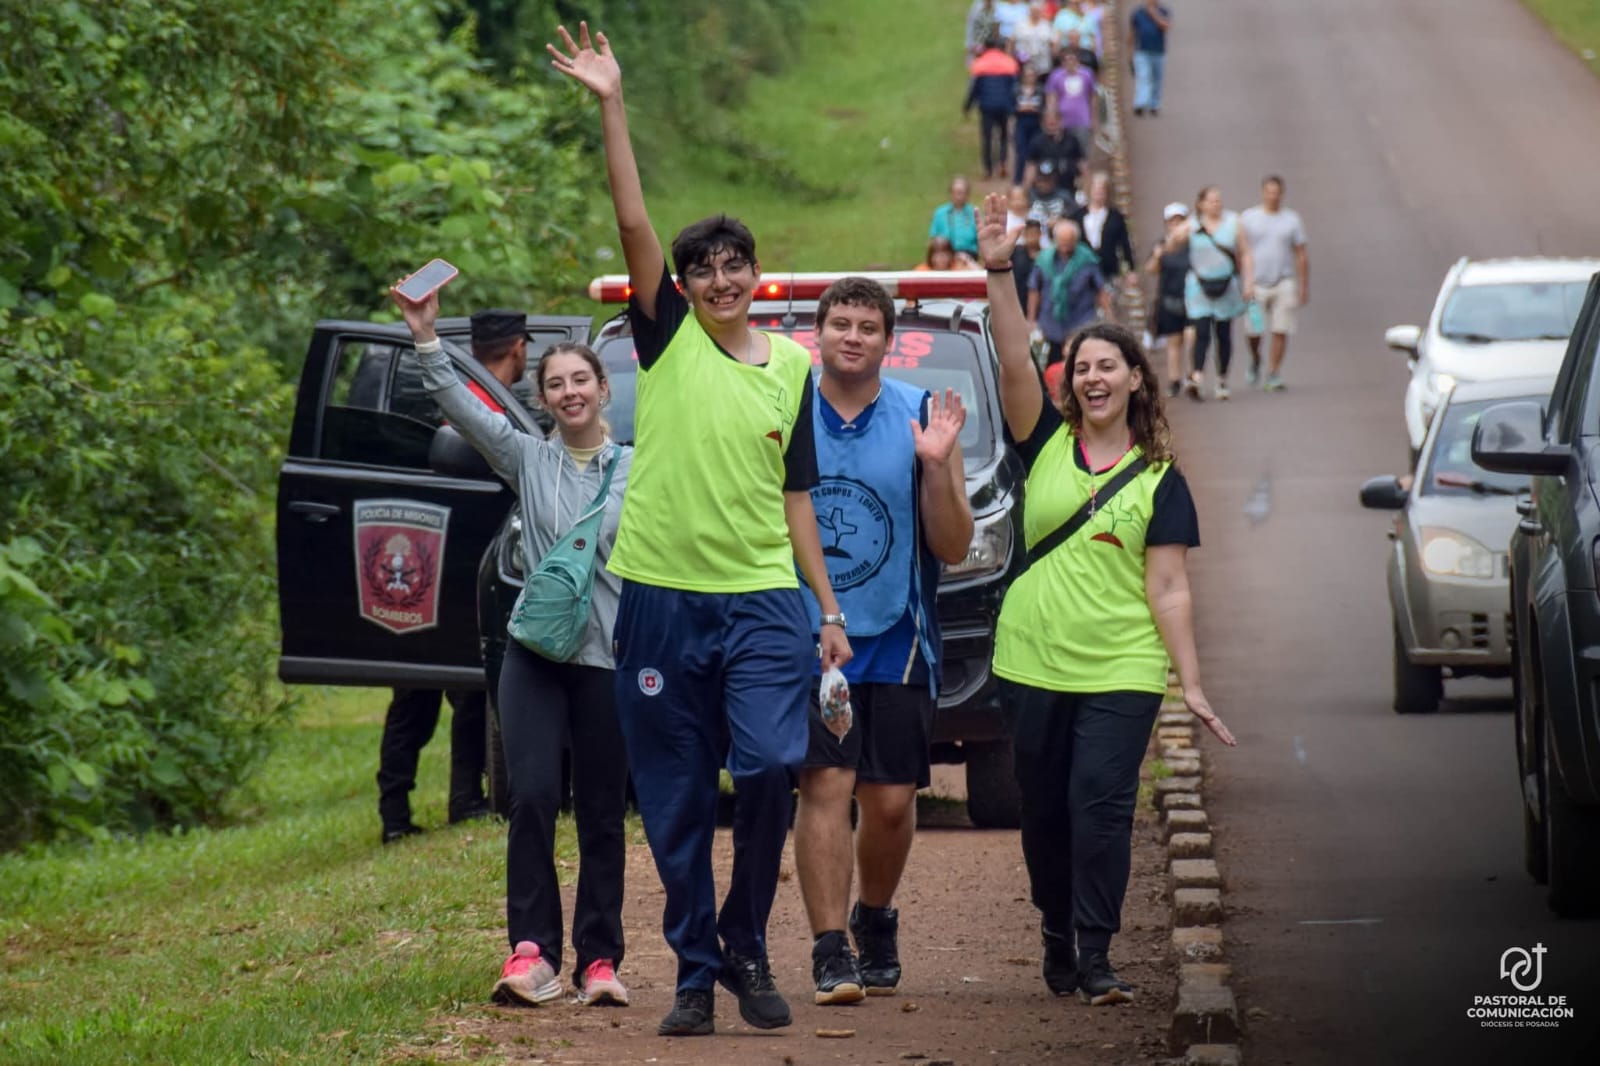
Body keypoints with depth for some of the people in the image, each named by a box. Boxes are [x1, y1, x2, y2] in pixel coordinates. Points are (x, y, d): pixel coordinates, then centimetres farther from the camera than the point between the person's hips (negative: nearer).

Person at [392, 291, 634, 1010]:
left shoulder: (636, 469, 5)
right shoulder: (528, 459, 7)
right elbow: (461, 407, -5)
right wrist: (426, 340, -17)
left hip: (611, 657, 0)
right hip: (536, 651, 0)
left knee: (602, 814, 4)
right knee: (533, 797, -13)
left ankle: (598, 959, 10)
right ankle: (532, 951, -11)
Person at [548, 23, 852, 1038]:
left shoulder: (792, 366, 10)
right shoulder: (667, 337, 4)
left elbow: (794, 496, 14)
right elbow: (634, 224, -8)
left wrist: (830, 610, 11)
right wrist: (613, 107, -17)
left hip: (763, 600, 1)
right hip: (663, 600, -1)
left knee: (770, 766, -16)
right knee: (676, 803, 3)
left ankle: (748, 946, 2)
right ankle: (697, 972, 14)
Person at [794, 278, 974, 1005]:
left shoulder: (922, 419, 1)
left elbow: (954, 547, 0)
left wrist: (938, 467, -15)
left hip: (896, 640, 1)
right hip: (806, 637, -1)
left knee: (891, 801, 5)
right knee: (825, 786, -12)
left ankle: (875, 919, 31)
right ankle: (830, 952, -10)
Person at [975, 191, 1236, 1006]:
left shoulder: (1160, 481, 3)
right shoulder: (1046, 444, 6)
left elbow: (1169, 588, 1)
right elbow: (1013, 362, -8)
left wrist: (1192, 685, -4)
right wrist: (1000, 274, -20)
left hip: (1121, 670, -2)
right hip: (1032, 663, 2)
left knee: (1101, 802, -13)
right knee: (1044, 810, 8)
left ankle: (1095, 955, -12)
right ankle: (1058, 940, 24)